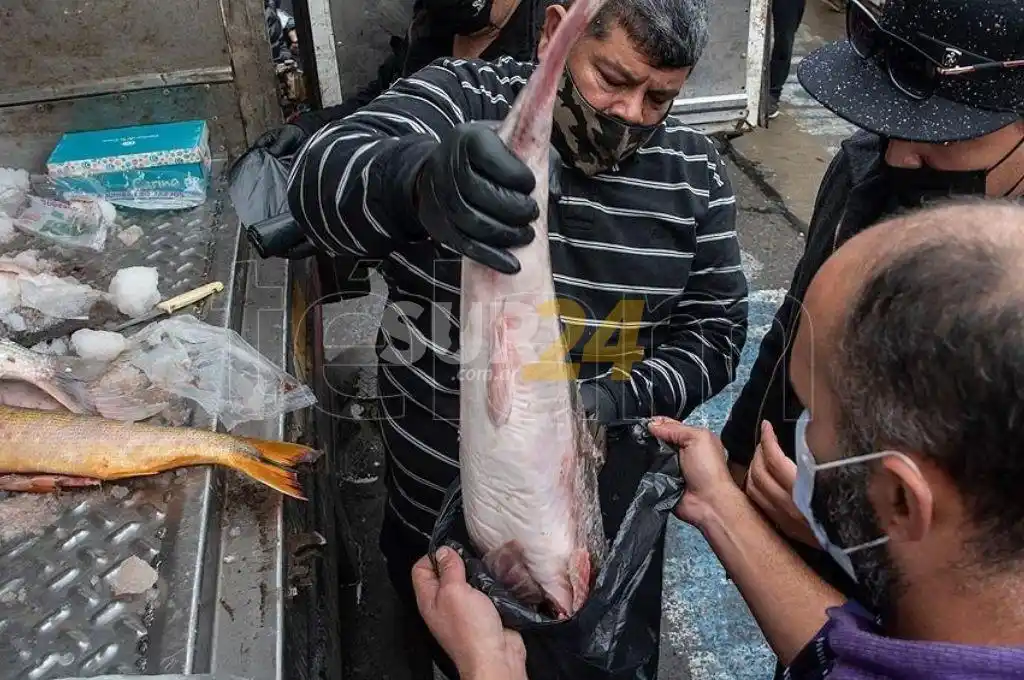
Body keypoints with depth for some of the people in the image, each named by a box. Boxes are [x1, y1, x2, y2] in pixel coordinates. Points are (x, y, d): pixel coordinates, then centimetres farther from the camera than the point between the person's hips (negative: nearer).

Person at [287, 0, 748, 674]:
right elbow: (323, 177, -32)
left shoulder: (693, 170, -7)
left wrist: (618, 400, -24)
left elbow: (716, 329, -4)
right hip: (439, 502, -1)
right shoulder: (460, 99, -15)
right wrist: (423, 181, -56)